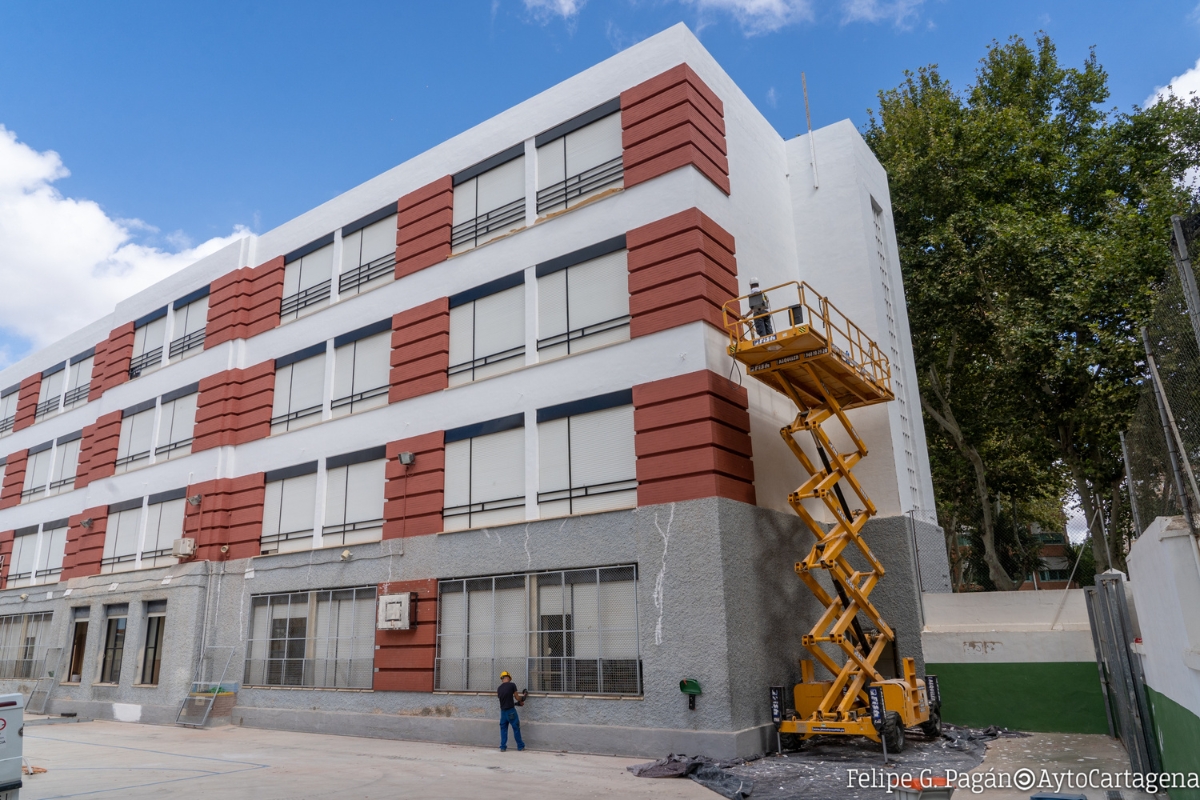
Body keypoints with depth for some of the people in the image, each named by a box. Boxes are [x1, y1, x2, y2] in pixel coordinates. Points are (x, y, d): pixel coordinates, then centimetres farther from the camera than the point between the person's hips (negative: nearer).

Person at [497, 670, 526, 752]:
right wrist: (522, 698, 19)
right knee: (516, 729, 6)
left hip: (503, 711, 5)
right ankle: (520, 746, 15)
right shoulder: (512, 685, -9)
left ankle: (503, 747, 13)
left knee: (503, 729, 13)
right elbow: (517, 698, -4)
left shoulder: (499, 688, 6)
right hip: (511, 710, -5)